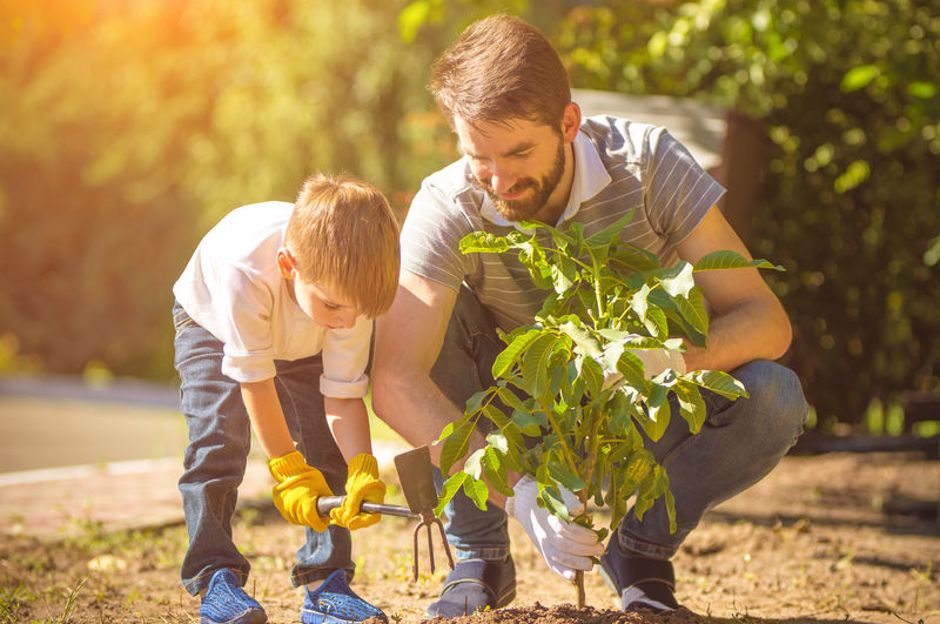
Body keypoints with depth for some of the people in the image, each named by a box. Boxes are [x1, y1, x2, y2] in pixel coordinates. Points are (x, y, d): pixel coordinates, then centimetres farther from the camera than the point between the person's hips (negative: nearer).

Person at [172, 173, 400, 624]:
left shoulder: (350, 288, -35)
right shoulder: (245, 270, -46)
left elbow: (343, 397, -26)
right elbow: (254, 380, -34)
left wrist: (363, 470, -40)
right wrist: (288, 470, -30)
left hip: (301, 344, 3)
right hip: (212, 323, -3)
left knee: (328, 447, -10)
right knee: (219, 438, -21)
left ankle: (327, 583, -4)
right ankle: (215, 579, -16)